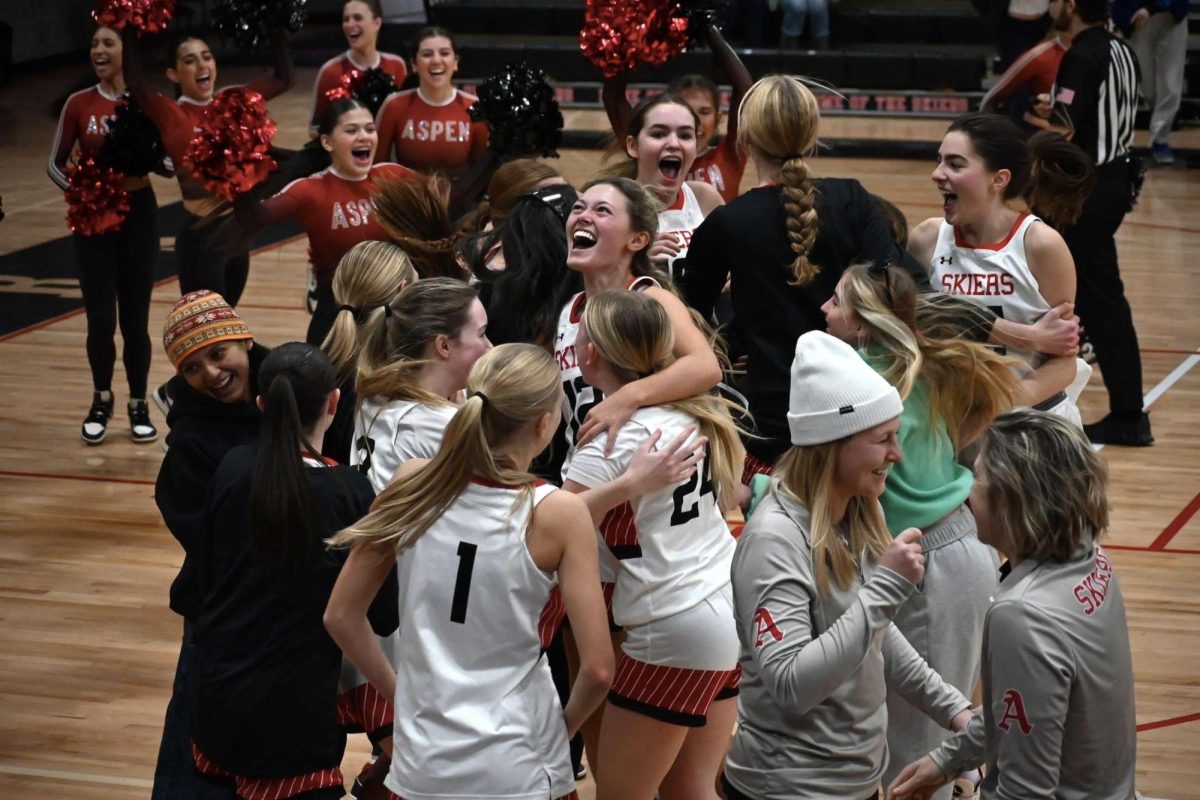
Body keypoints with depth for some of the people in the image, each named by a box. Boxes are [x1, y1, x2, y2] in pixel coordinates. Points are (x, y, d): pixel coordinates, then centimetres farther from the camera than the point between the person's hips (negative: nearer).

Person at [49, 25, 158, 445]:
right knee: (101, 320, -3)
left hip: (138, 214, -1)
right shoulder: (78, 104, -1)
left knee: (134, 319, 3)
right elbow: (55, 164, 5)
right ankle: (101, 401, 19)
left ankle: (138, 405, 19)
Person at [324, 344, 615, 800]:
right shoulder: (558, 514, -13)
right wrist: (567, 723, 5)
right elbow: (597, 668, -14)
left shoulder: (413, 485, -4)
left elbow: (341, 616, 3)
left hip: (420, 762, 3)